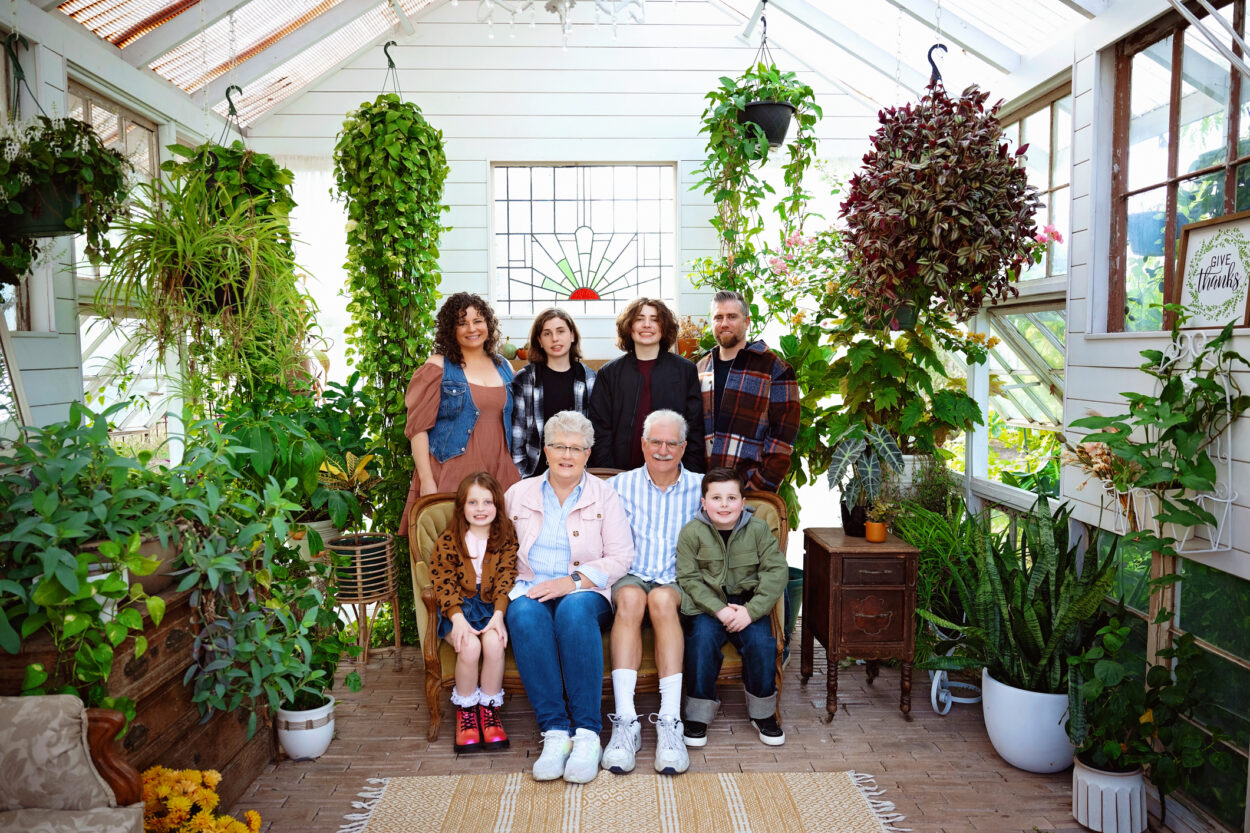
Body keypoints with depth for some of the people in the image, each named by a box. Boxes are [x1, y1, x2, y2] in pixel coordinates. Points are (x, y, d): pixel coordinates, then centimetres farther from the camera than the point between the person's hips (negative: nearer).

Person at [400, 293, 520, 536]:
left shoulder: (504, 367, 14)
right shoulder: (438, 367, -1)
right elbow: (418, 427, -6)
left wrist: (516, 475, 13)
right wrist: (426, 480, -13)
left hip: (499, 473, 4)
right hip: (451, 474, -4)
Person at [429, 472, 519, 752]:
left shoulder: (506, 539, 6)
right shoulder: (448, 542, 4)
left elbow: (507, 580, -3)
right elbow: (443, 582, -4)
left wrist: (498, 614, -20)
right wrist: (457, 618, -19)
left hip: (493, 606, 1)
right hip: (458, 606, 0)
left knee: (494, 642, -30)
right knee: (469, 646, -30)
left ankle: (489, 709, -8)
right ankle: (466, 711, -5)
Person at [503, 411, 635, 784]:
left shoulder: (604, 496, 7)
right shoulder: (518, 494, 14)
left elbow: (620, 559, 0)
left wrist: (572, 581, -14)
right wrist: (513, 584, -4)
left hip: (585, 592, -1)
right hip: (532, 588, 2)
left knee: (574, 610, -37)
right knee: (524, 614, -34)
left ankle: (587, 733, -35)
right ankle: (555, 731, -35)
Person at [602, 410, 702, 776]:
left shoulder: (700, 488, 11)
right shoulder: (620, 486, 12)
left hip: (679, 583, 0)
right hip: (630, 577, 0)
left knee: (662, 599, -35)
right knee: (631, 597, -35)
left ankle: (670, 722, -37)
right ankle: (625, 721, -38)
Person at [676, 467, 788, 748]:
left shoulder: (758, 529, 0)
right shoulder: (691, 532, -3)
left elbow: (776, 571, -6)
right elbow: (689, 578, -7)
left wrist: (751, 611, -17)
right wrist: (719, 609, -19)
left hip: (748, 604, 1)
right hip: (707, 605, -1)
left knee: (761, 640, -23)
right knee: (702, 637, -28)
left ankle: (762, 712, 1)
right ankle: (699, 713, -10)